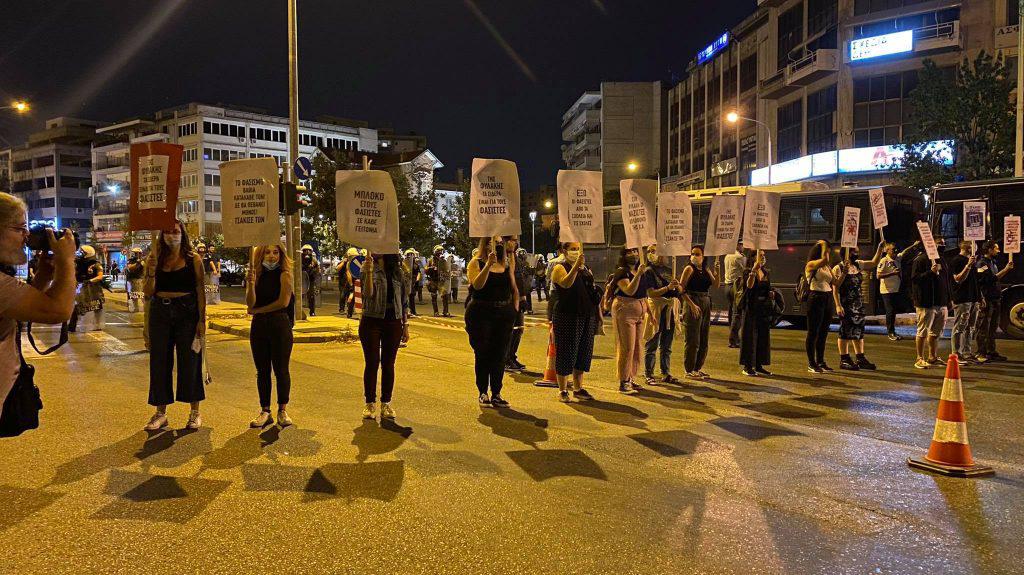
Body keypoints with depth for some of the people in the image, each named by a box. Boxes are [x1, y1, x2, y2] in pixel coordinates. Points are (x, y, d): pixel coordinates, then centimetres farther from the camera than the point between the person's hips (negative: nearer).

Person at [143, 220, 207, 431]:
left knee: (189, 360, 2)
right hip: (160, 312, 3)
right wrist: (151, 272, -12)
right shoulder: (156, 259, 6)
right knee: (160, 361, 6)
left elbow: (200, 291, -4)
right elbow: (148, 293, 4)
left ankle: (195, 412, 14)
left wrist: (202, 320, -10)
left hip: (187, 312, -3)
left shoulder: (192, 259, -1)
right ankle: (161, 413, 18)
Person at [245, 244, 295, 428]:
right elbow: (250, 303, -1)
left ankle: (283, 410, 10)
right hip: (259, 326, 4)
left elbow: (284, 302, -12)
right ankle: (265, 411, 16)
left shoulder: (284, 275, -2)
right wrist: (251, 284, -18)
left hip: (280, 324, -4)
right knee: (262, 371, 8)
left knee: (281, 369, 0)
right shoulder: (257, 275, 8)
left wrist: (257, 310, -4)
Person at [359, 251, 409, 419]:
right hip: (372, 322, -2)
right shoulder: (368, 269, -3)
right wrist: (369, 272, -32)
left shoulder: (397, 271, 7)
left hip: (393, 323, 3)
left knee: (388, 364, 7)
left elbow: (404, 300, 11)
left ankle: (386, 403, 17)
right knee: (372, 363, 2)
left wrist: (405, 325, 8)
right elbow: (368, 293, -18)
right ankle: (370, 403, 13)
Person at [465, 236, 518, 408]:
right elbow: (477, 285, -19)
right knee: (482, 354, 1)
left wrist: (515, 307, 8)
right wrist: (489, 264, -25)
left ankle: (496, 393, 12)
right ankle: (483, 392, 12)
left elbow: (514, 288, 18)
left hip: (504, 314, 4)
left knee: (499, 355, 5)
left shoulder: (507, 264, 11)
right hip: (481, 314, -4)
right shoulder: (476, 263, -2)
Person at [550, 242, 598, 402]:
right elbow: (566, 283, -26)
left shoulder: (586, 269, 15)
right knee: (566, 353, -1)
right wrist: (576, 266, -39)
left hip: (587, 317, 7)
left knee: (583, 353, 10)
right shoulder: (560, 268, -5)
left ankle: (578, 388, 22)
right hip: (566, 317, -6)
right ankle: (562, 390, 8)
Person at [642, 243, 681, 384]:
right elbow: (651, 293, -14)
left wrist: (677, 286, -7)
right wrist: (667, 288, -24)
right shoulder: (649, 271, -5)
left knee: (667, 346, 12)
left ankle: (666, 373, 20)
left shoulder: (669, 270, 13)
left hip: (671, 310, 6)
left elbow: (679, 291, 15)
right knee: (652, 345, 0)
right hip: (656, 310, -6)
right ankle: (649, 374, 5)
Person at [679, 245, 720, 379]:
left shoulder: (706, 270, 13)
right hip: (692, 304, -7)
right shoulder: (689, 269, -6)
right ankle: (689, 370, 3)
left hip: (706, 304, 7)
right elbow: (681, 289, -13)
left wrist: (717, 270, -10)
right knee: (692, 340, -4)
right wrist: (692, 305, -20)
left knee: (703, 341, 11)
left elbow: (716, 285, 3)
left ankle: (697, 368, 21)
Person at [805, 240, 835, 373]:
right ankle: (811, 364, 4)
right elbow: (824, 260, -26)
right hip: (816, 299, -7)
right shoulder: (811, 265, -6)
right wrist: (823, 245, -12)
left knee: (823, 333, 11)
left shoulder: (827, 267, 16)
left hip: (827, 300, 7)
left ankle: (820, 362, 19)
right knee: (813, 333, -2)